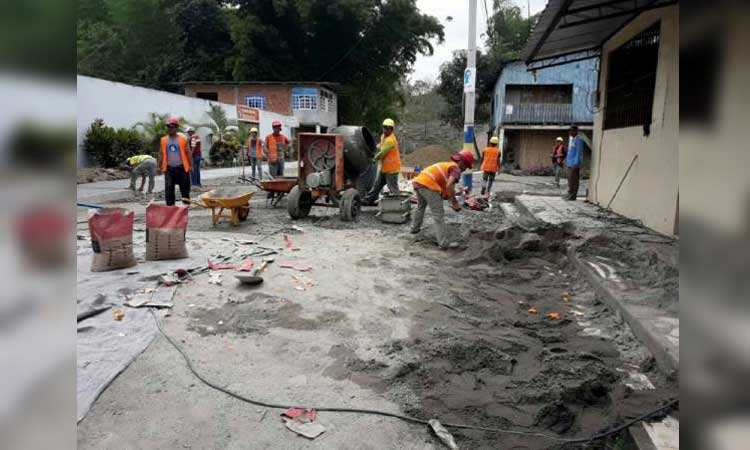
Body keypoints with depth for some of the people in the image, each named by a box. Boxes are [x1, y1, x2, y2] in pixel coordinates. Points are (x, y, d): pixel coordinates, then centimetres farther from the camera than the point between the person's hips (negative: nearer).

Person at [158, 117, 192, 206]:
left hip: (182, 168, -1)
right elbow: (161, 154, 11)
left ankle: (187, 204, 25)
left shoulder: (183, 139, 0)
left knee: (185, 188, 8)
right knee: (168, 188, -3)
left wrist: (190, 166, -3)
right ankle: (170, 206, 3)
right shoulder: (164, 140, 7)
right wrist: (159, 166, 7)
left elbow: (188, 153, 1)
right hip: (169, 168, 2)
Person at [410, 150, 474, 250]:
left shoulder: (447, 165, 28)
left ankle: (415, 228, 49)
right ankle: (443, 243, -5)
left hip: (418, 181, 9)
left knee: (421, 206, 34)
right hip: (428, 185, -9)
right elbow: (449, 186, -15)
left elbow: (444, 187, 31)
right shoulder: (456, 169, 2)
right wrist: (454, 203, -7)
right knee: (438, 215, -4)